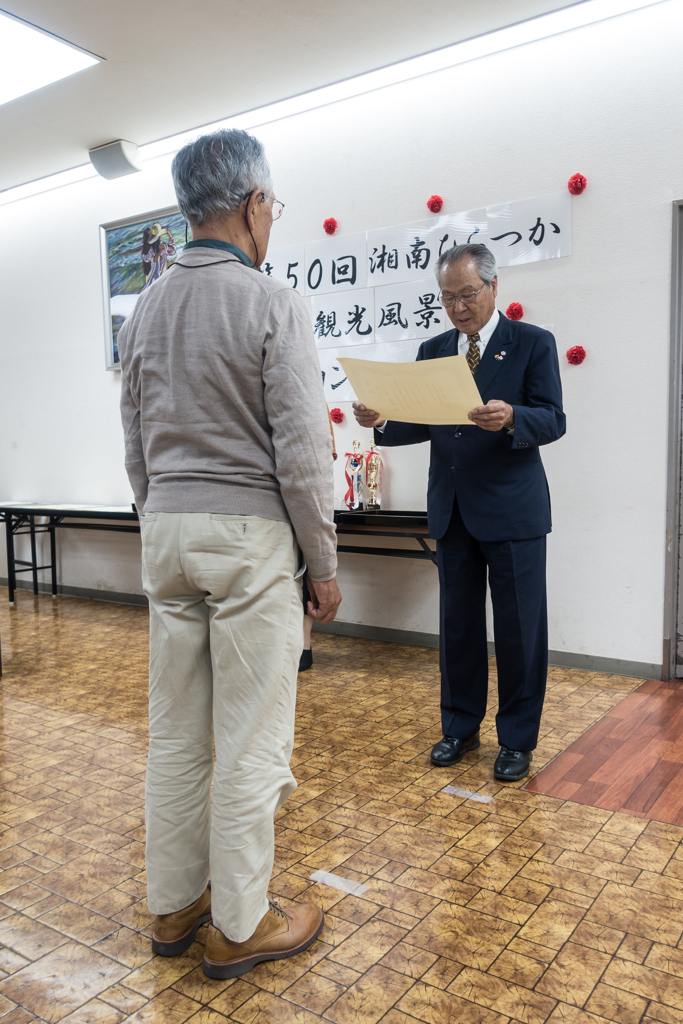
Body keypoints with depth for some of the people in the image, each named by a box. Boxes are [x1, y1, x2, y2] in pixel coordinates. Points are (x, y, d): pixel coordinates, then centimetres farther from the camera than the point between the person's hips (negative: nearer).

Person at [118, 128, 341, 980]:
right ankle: (238, 927, 20)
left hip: (166, 532, 7)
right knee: (250, 742, 5)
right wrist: (323, 565, -5)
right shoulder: (271, 304, -10)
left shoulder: (144, 311, 10)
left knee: (176, 732, 15)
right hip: (250, 535, -7)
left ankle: (173, 906, 30)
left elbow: (136, 447, 13)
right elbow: (302, 452, -14)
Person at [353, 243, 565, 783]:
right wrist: (381, 421, -11)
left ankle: (518, 740, 19)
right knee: (458, 623, 13)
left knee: (518, 627, 3)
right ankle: (460, 727, 29)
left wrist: (510, 418, -30)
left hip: (513, 511, -4)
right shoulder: (433, 351, 12)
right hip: (452, 510, 5)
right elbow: (423, 424, 9)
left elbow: (553, 420, -10)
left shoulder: (532, 343, -2)